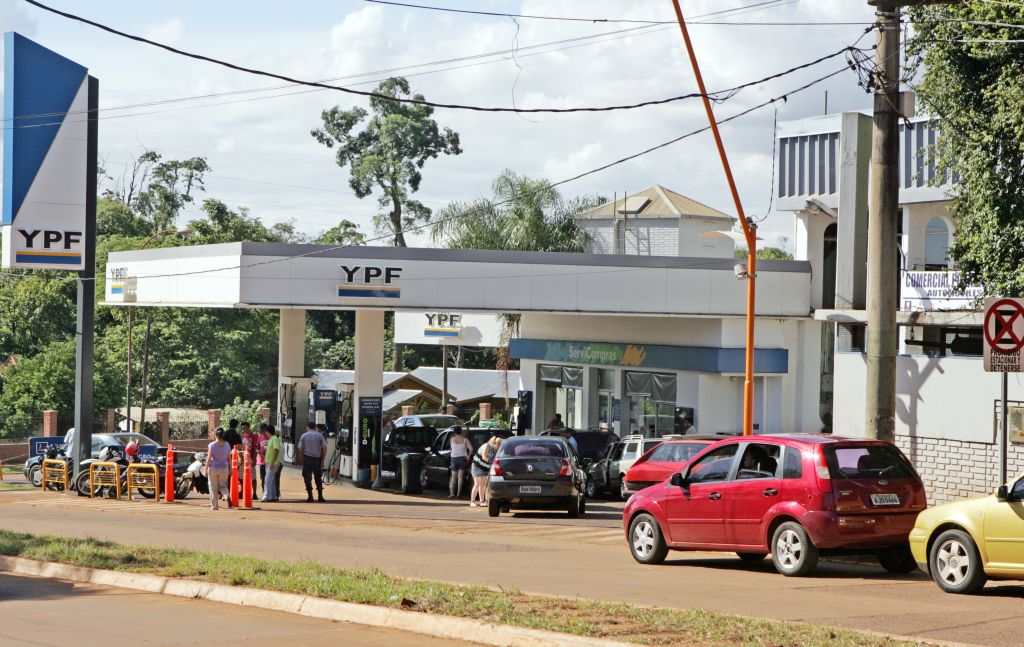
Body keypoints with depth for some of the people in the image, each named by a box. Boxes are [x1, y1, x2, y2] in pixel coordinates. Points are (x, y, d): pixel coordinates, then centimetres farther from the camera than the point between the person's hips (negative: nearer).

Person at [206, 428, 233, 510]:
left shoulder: (212, 445, -9)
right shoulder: (227, 445, 0)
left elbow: (209, 459, -8)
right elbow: (229, 458, 5)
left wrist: (206, 470, 0)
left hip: (213, 469, -3)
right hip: (224, 469, 3)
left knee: (213, 488, 6)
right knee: (223, 486, 16)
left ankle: (214, 506, 8)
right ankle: (227, 496, -13)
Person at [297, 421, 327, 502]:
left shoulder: (304, 436, 1)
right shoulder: (319, 435, 3)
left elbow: (300, 448, -2)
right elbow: (325, 447, -1)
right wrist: (322, 458, 8)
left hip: (307, 458, -2)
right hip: (317, 458, 2)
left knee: (307, 478, 3)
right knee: (318, 478, 10)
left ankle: (310, 496, -1)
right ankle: (320, 497, 7)